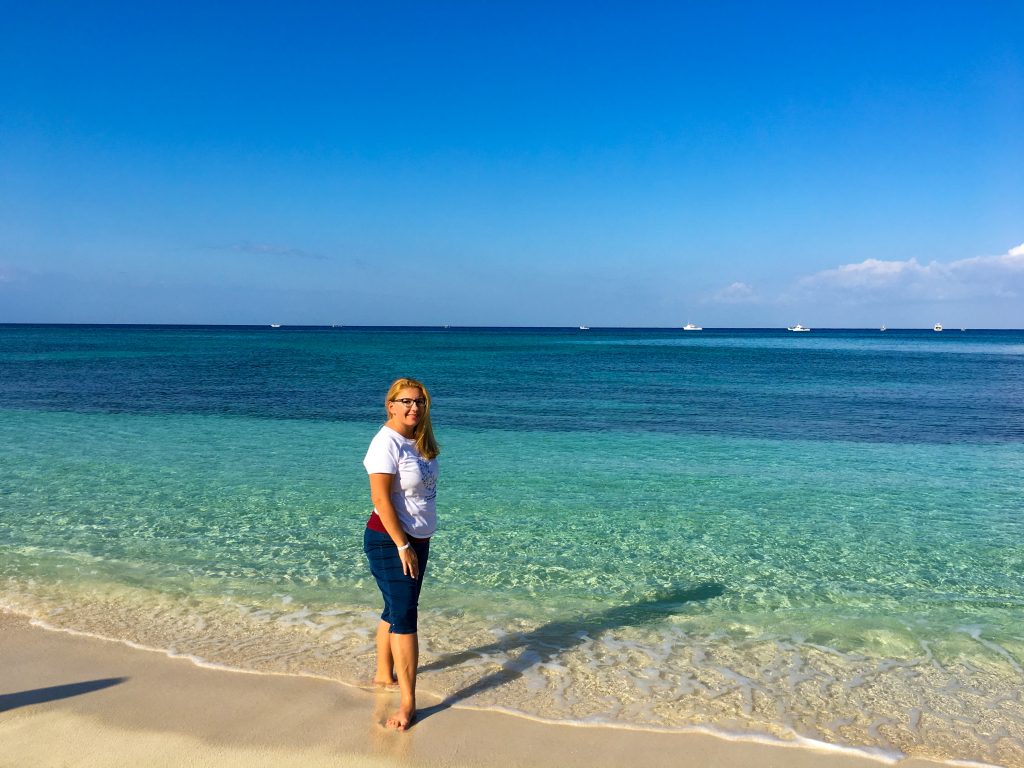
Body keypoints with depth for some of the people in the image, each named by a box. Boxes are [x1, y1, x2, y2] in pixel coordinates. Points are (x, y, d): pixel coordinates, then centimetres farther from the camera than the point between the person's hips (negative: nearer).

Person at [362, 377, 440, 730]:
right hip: (389, 541, -8)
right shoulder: (387, 443, -19)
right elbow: (381, 498, -22)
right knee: (404, 615, -8)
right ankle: (408, 701, -1)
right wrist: (402, 546, -21)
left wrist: (416, 543, 15)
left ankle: (383, 675, 35)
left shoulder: (418, 441, 7)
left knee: (397, 609, 19)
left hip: (418, 539, 8)